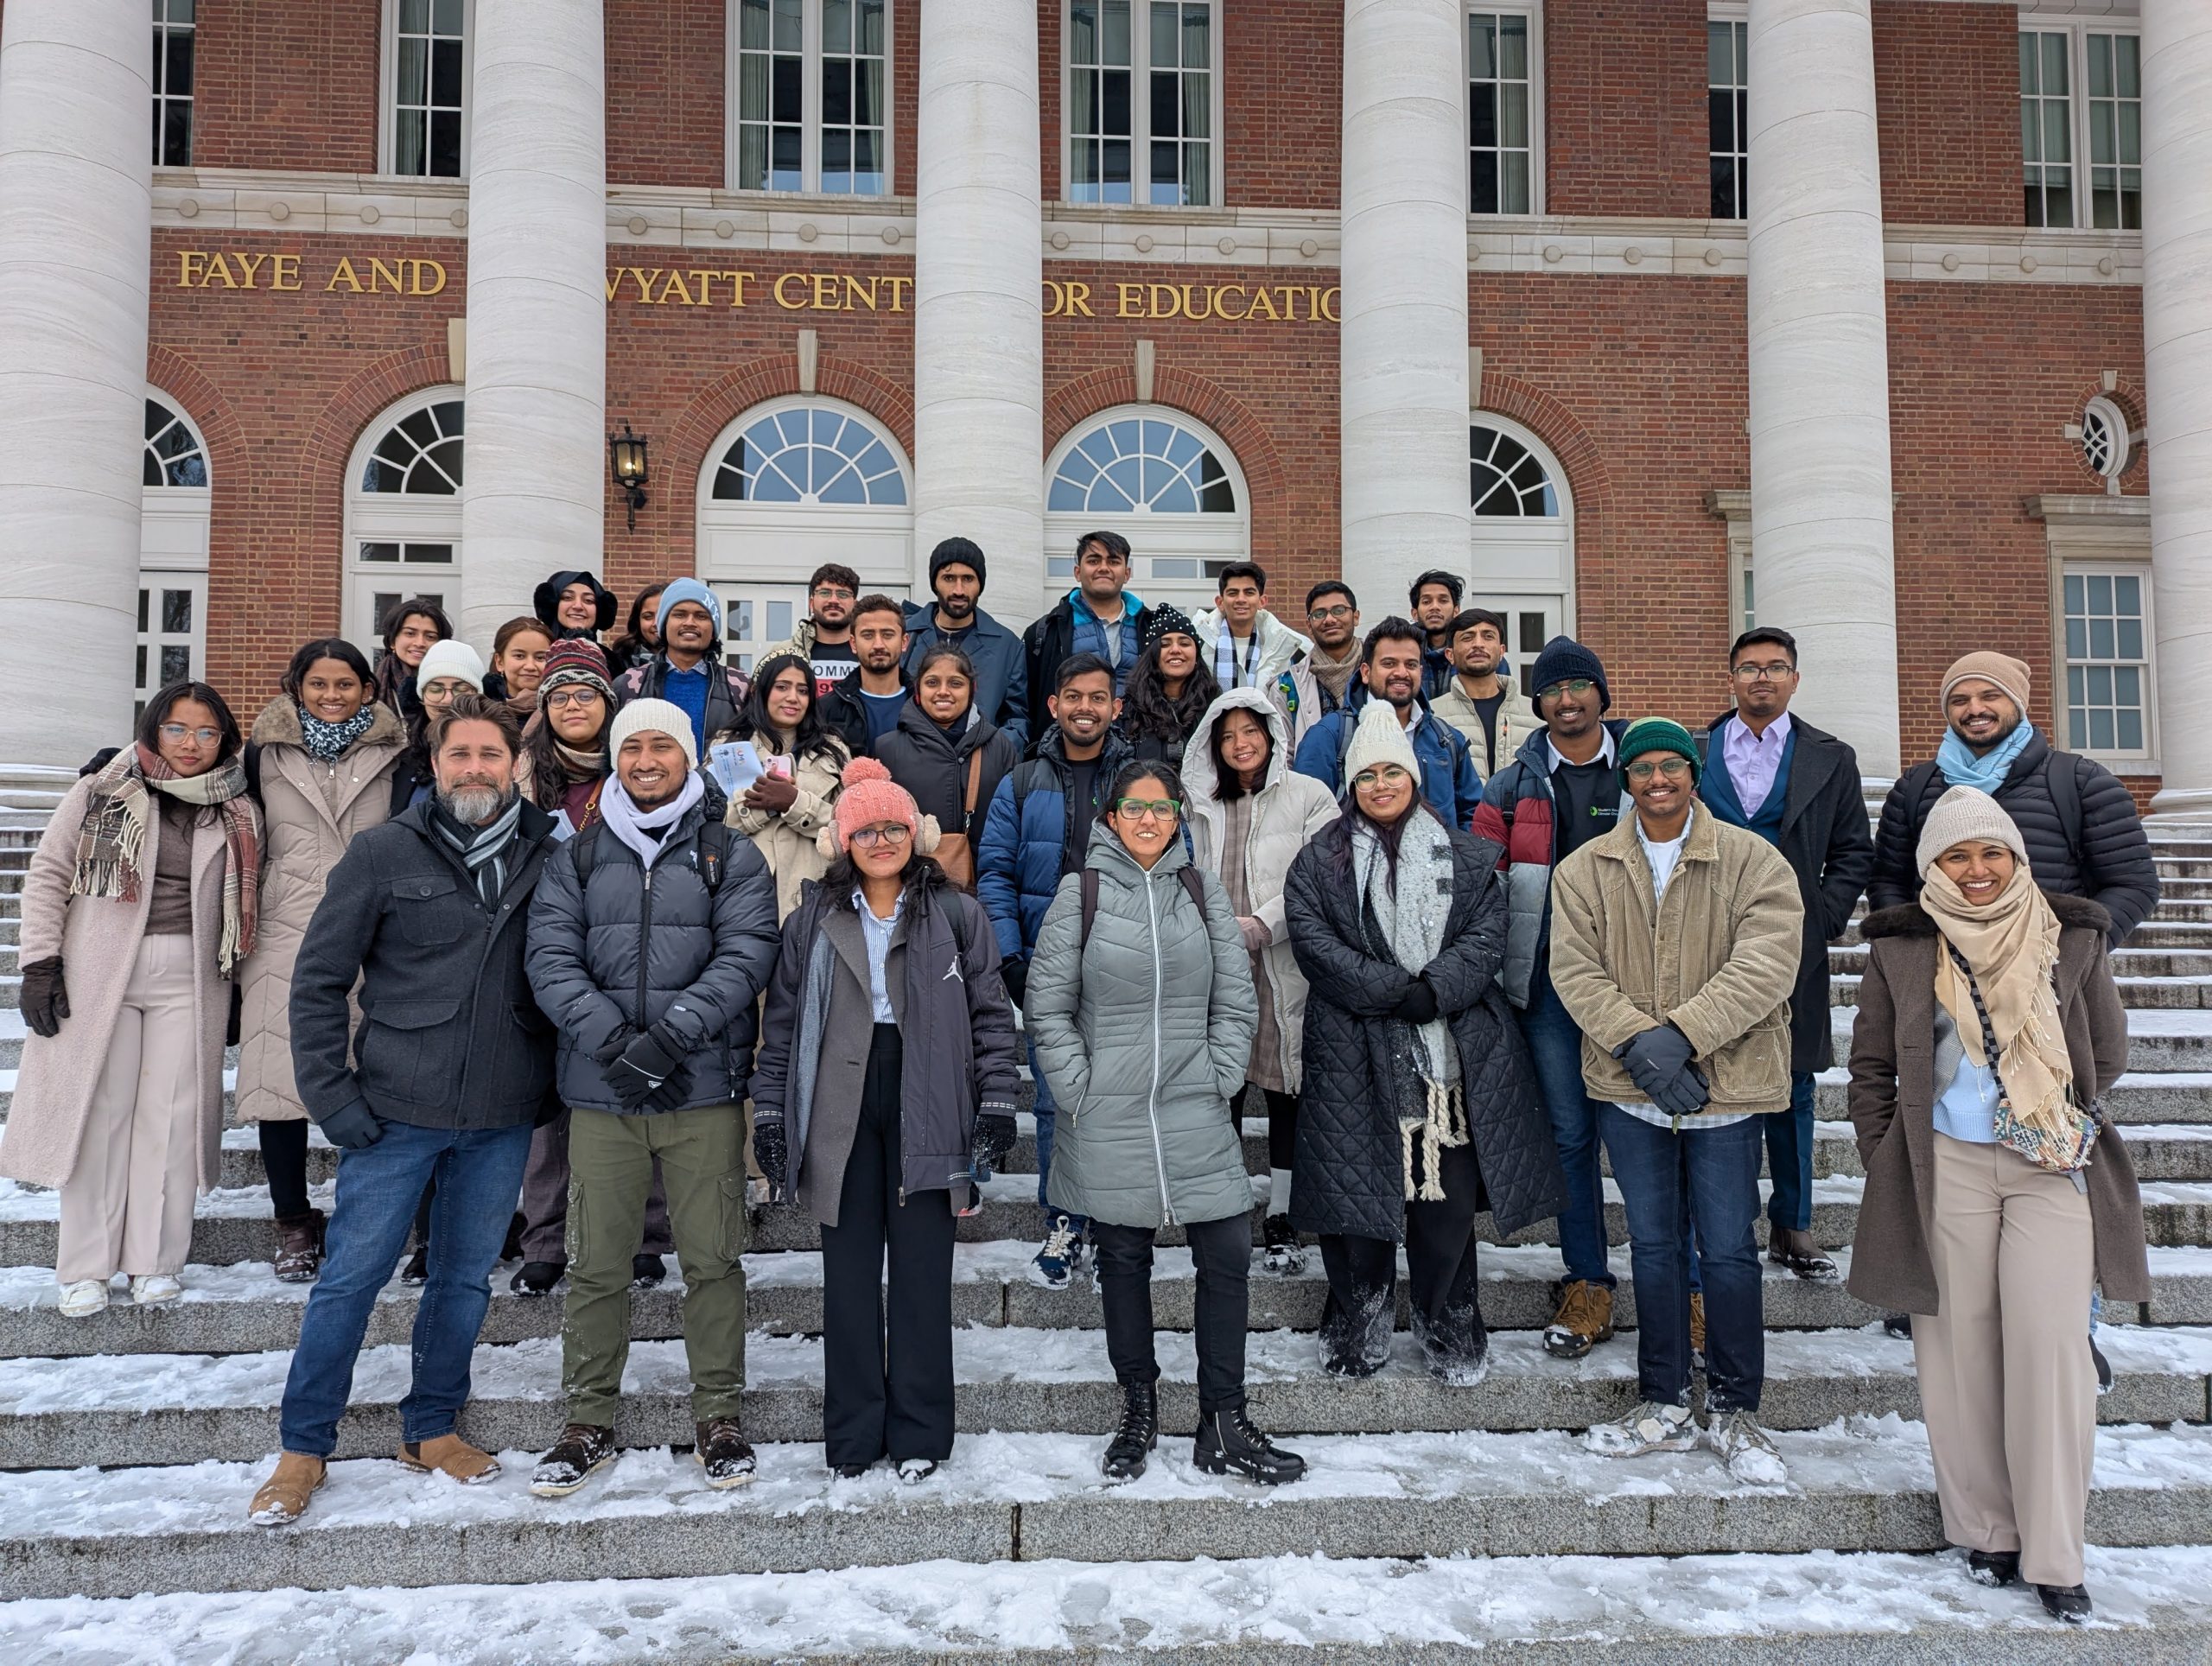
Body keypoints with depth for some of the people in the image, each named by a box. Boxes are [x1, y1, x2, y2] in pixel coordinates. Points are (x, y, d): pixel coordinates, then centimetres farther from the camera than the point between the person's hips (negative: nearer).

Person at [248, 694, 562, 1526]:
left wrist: (556, 1083, 5)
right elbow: (318, 980, -1)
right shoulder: (384, 852, -4)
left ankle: (431, 1428, 31)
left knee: (466, 1278, 13)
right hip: (396, 1112, -2)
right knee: (351, 1277, 4)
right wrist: (331, 1096, -7)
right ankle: (303, 1447, 21)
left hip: (503, 1116, 3)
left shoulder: (546, 858, 2)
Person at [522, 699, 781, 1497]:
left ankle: (719, 1417, 18)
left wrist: (669, 1035, -18)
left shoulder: (731, 857, 6)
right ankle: (589, 1424, 21)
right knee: (596, 1265, 6)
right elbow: (551, 961, 0)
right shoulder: (576, 859, 10)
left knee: (712, 1259, 4)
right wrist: (613, 1042, -16)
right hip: (600, 1093, 1)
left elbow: (746, 958, -5)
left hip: (705, 1090, -1)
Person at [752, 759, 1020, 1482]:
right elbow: (783, 1022, 10)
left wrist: (996, 1101, -2)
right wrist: (770, 1112, 5)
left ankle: (918, 1431, 15)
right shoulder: (812, 922, 10)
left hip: (926, 1109, -1)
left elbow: (992, 1015, 4)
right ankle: (853, 1431, 19)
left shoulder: (958, 917, 5)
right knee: (849, 1271, 7)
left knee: (922, 1271, 3)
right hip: (840, 1113, 2)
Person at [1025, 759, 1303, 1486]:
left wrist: (1220, 1081, -2)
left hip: (1197, 1117, 2)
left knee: (1227, 1260, -1)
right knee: (1123, 1264, 11)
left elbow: (1236, 1001, 7)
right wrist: (1079, 1087, -6)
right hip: (1109, 1120, -1)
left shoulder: (1204, 892, 7)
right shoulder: (1079, 893, 0)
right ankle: (1138, 1411, 28)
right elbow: (1047, 1003, 0)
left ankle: (1223, 1429, 12)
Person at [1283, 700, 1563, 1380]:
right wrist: (1393, 991, -15)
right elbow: (1315, 943, -5)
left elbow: (1487, 936, 2)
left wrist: (1434, 991, -15)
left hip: (1453, 1048, 1)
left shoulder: (1464, 857, 11)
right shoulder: (1319, 861, 7)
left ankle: (1449, 1327, 21)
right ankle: (1359, 1327, 19)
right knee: (1359, 1191, 3)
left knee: (1449, 1193, 4)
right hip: (1356, 1060, -1)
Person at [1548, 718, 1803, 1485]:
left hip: (1726, 1087, -2)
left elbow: (1765, 965, -14)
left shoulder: (1753, 862, -3)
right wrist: (1638, 1041, -18)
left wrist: (1681, 1033, -23)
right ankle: (1663, 1406, 26)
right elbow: (1576, 970, -4)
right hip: (1630, 1090, 3)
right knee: (1653, 1246, 13)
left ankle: (1734, 1411, 21)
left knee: (1728, 1250, 4)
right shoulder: (1584, 869, 4)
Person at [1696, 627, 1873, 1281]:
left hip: (1793, 953, 1)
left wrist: (1821, 921, -3)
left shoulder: (1830, 759, 9)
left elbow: (1854, 852, 8)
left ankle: (1792, 1228, 20)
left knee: (1791, 1093, 8)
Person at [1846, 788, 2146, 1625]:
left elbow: (2107, 1050, 15)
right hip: (1945, 1167, 0)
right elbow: (1871, 1064, 9)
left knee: (2049, 1343, -5)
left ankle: (2054, 1554, 6)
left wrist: (2065, 1122, 8)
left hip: (2053, 1169, 0)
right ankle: (1986, 1527, 18)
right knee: (1962, 1345, 4)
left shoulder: (2072, 936, 4)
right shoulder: (1899, 947, 3)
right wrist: (1884, 1161, 5)